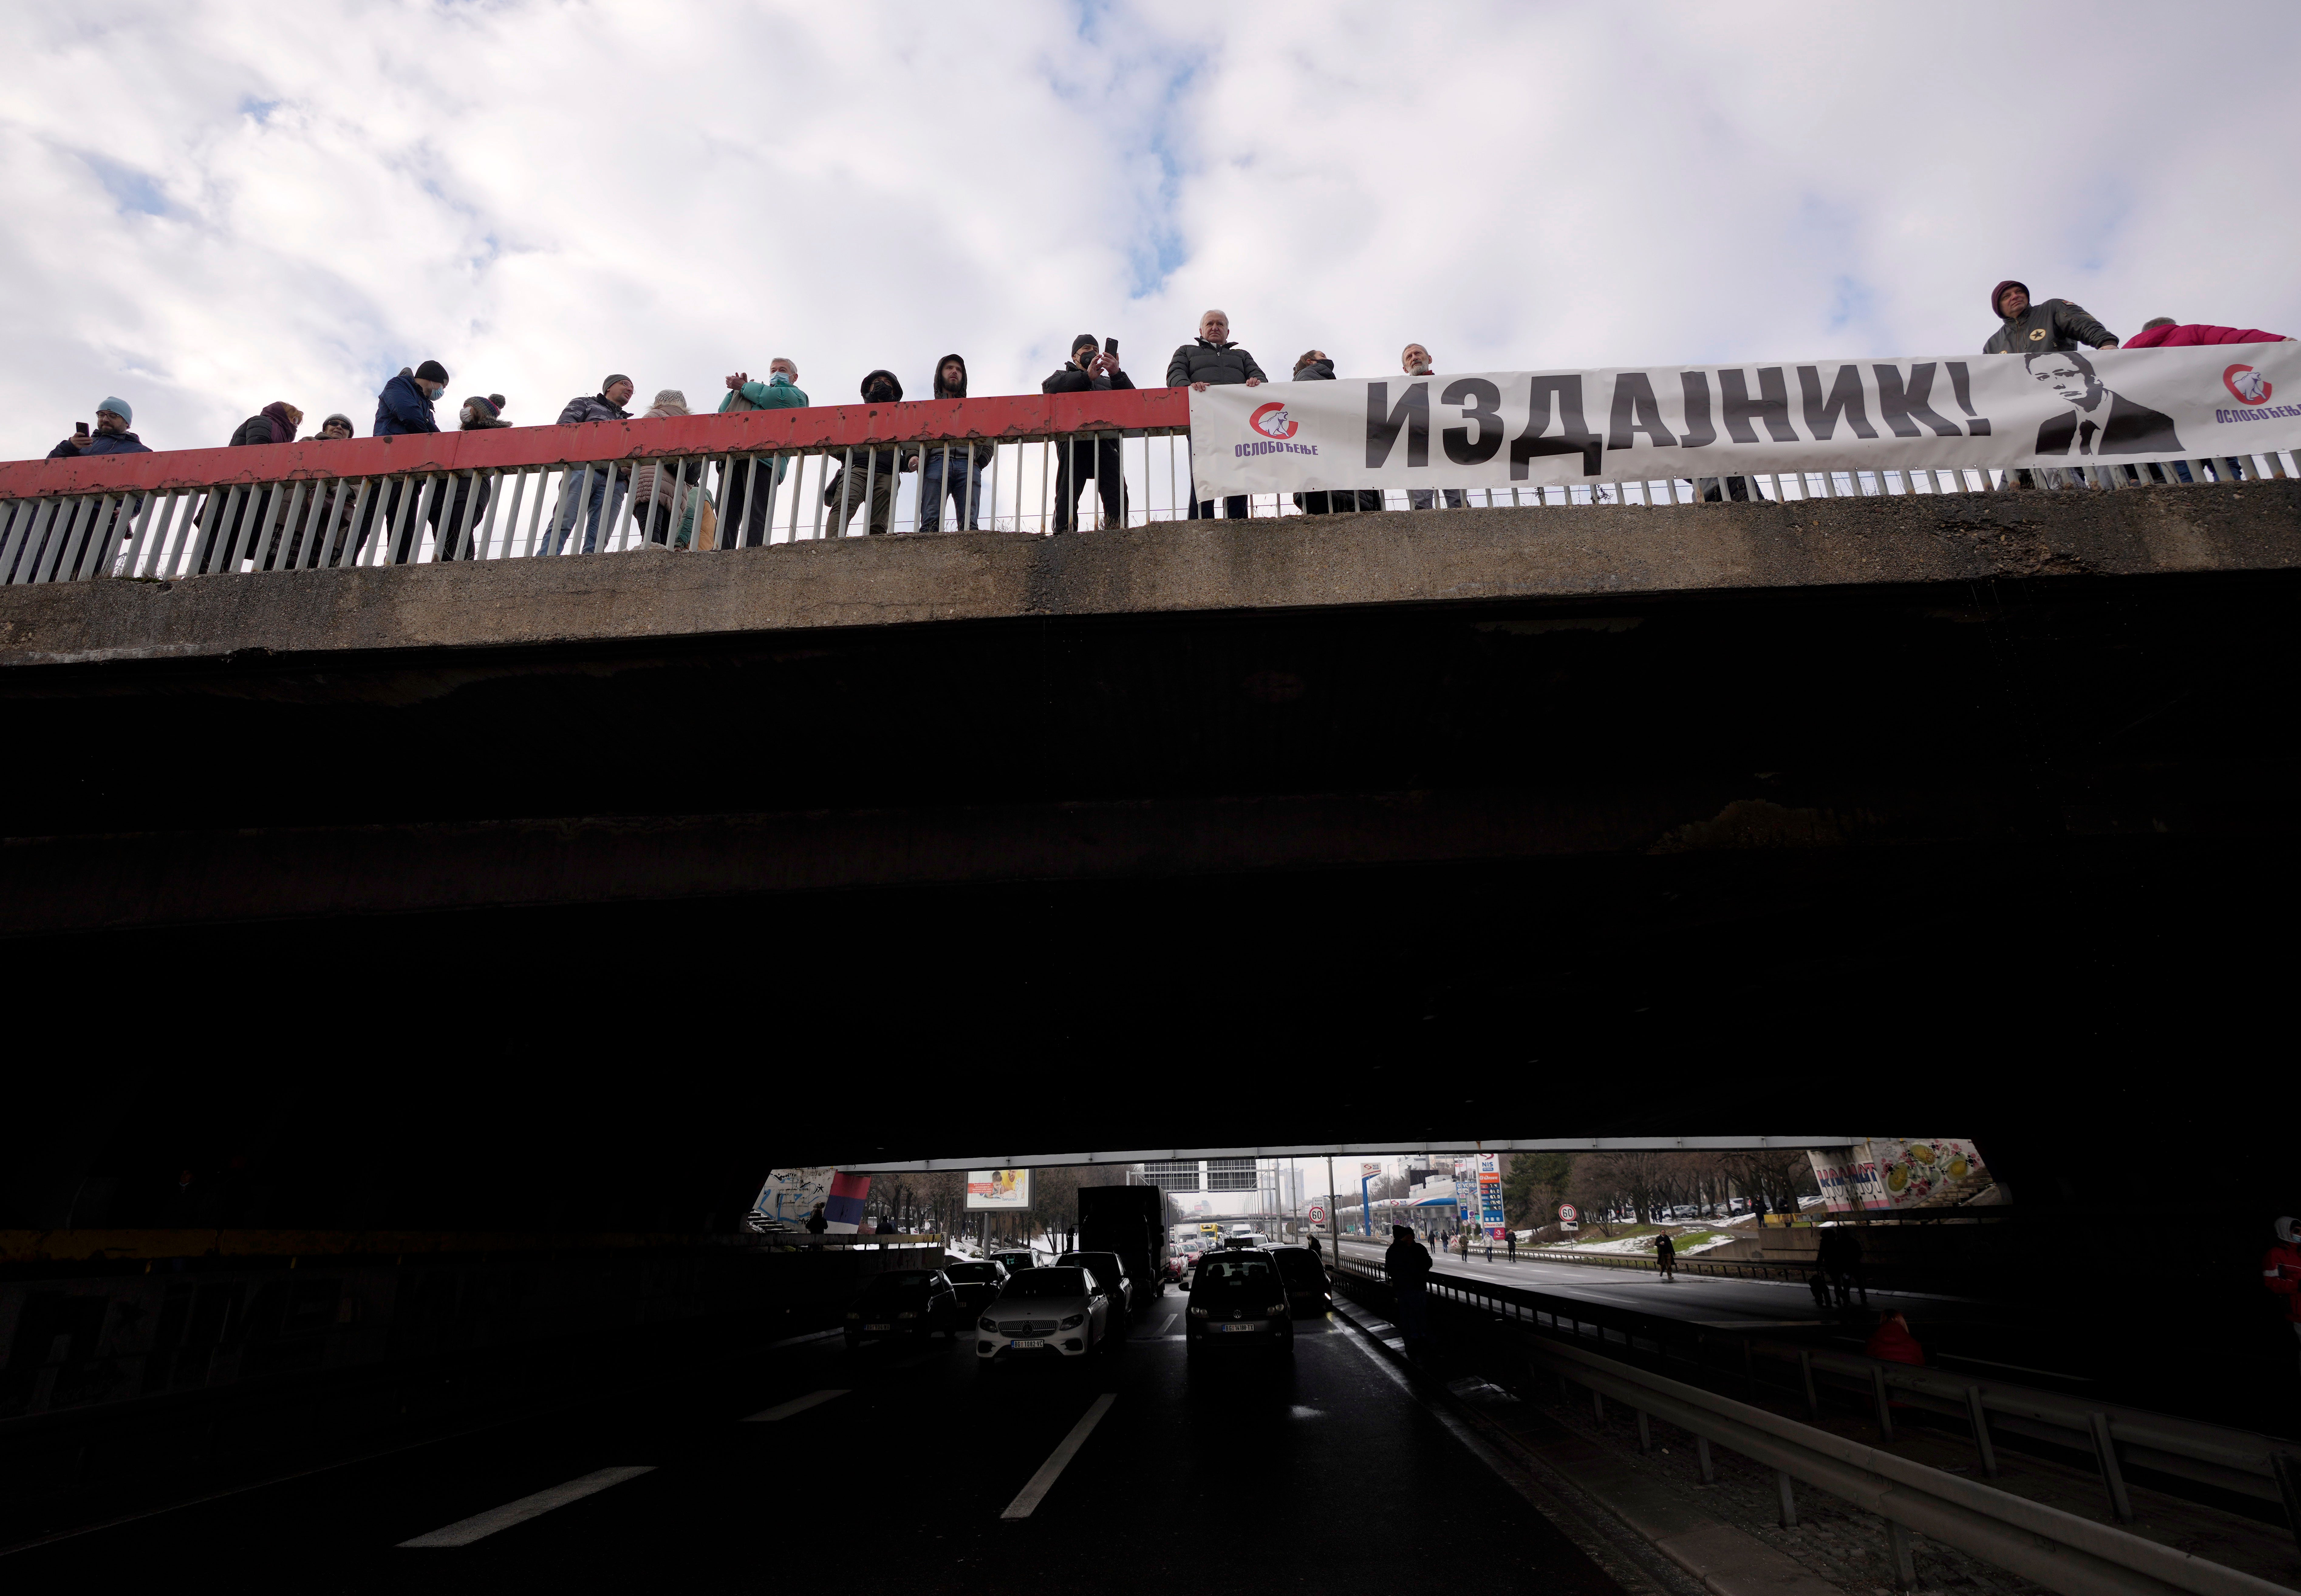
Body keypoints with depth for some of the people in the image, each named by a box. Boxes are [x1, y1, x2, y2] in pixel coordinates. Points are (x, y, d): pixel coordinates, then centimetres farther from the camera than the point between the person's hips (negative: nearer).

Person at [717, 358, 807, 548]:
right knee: (725, 518, -7)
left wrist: (744, 387, 10)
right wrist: (736, 390, 19)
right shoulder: (760, 391, 40)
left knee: (756, 518, -16)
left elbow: (776, 398, -2)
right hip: (733, 459, 6)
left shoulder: (796, 394, 23)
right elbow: (723, 414, 31)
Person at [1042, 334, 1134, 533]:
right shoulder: (1063, 376, 31)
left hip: (1105, 441, 2)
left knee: (1116, 494, -16)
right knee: (1067, 494, -15)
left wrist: (1117, 374, 0)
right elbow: (1050, 388, 4)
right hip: (1073, 440, -2)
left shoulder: (1109, 382, 37)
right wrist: (1086, 376, -4)